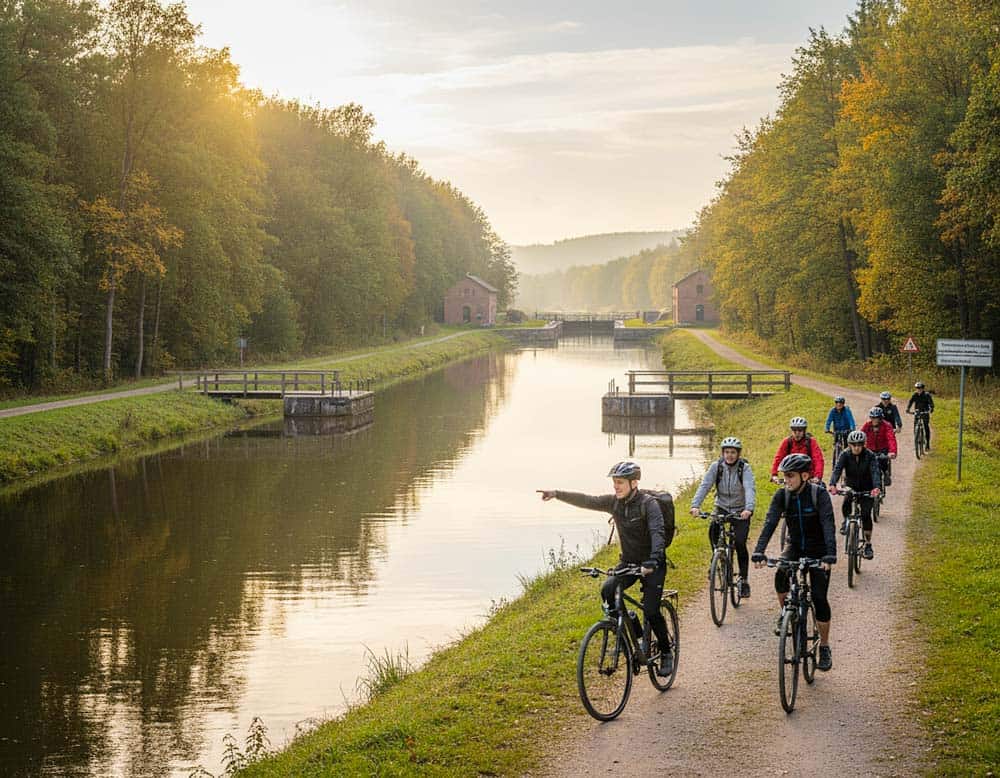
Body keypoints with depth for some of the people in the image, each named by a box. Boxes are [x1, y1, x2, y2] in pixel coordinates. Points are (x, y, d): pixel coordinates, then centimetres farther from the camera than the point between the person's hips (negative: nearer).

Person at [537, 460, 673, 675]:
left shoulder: (649, 503, -20)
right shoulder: (614, 502, -3)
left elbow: (657, 533, -32)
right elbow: (586, 501, -10)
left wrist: (653, 561, -47)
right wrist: (556, 494, -23)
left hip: (651, 563, -5)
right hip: (628, 561, 5)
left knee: (651, 611, -13)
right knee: (607, 590, -22)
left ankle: (666, 652, 10)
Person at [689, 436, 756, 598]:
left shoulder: (745, 468, -15)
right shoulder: (716, 466, -9)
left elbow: (750, 489, -29)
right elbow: (705, 485, -18)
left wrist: (749, 508, -48)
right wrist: (695, 505, -34)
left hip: (741, 510, -2)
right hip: (722, 507, 2)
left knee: (740, 544, -14)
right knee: (713, 529, -27)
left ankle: (744, 580, 1)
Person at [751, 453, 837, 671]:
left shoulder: (819, 495, -21)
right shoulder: (782, 496, -11)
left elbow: (828, 525, -30)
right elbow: (770, 523, -20)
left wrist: (830, 556, -44)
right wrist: (758, 553, -34)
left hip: (818, 550, -3)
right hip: (795, 546, 3)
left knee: (819, 598, -10)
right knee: (780, 574, -29)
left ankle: (825, 647, 6)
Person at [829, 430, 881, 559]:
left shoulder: (870, 456, -17)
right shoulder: (845, 455, -14)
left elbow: (875, 472, -30)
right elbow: (837, 469, -28)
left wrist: (876, 487, -49)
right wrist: (832, 484, -47)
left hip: (867, 489, -1)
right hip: (851, 486, 1)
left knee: (866, 514, -14)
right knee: (846, 504, -29)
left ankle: (868, 545, -3)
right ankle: (846, 521, 4)